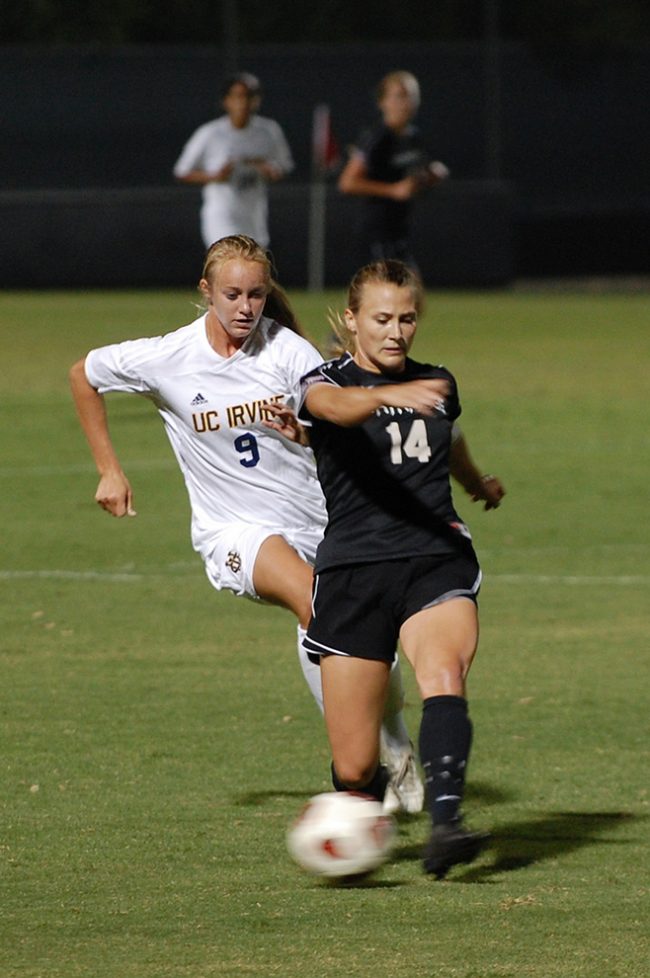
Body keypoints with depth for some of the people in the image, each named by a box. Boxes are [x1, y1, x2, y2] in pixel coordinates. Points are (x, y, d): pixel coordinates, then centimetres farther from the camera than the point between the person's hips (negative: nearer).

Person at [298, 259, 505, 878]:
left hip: (437, 559, 2)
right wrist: (388, 396, -48)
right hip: (353, 569, -2)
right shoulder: (327, 381, 0)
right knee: (354, 768, -4)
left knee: (443, 672, -32)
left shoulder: (437, 385, 15)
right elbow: (334, 405, -26)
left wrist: (478, 483, 59)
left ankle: (446, 825, -49)